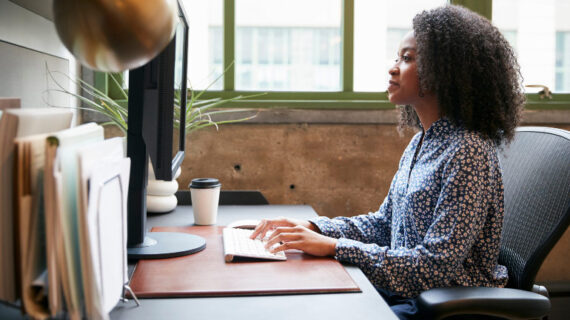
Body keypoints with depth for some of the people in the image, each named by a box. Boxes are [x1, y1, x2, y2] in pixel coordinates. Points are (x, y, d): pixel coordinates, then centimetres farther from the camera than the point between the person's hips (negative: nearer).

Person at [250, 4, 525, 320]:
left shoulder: (468, 152, -21)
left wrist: (334, 246, -25)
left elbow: (437, 265, -24)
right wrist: (311, 228, -1)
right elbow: (384, 223, 14)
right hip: (407, 291, 8)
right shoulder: (421, 142, 8)